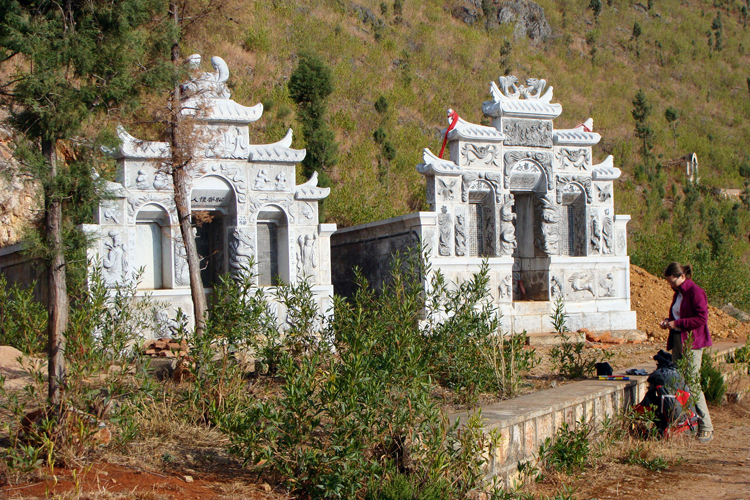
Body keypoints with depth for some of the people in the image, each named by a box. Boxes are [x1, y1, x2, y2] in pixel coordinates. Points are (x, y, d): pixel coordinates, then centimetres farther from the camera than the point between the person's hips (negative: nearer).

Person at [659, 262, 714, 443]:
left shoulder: (695, 292, -12)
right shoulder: (678, 293, 16)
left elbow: (702, 318, -18)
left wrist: (677, 323, -17)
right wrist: (668, 321, 7)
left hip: (692, 343, -9)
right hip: (677, 342, 9)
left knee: (693, 384, -10)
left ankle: (706, 428, -4)